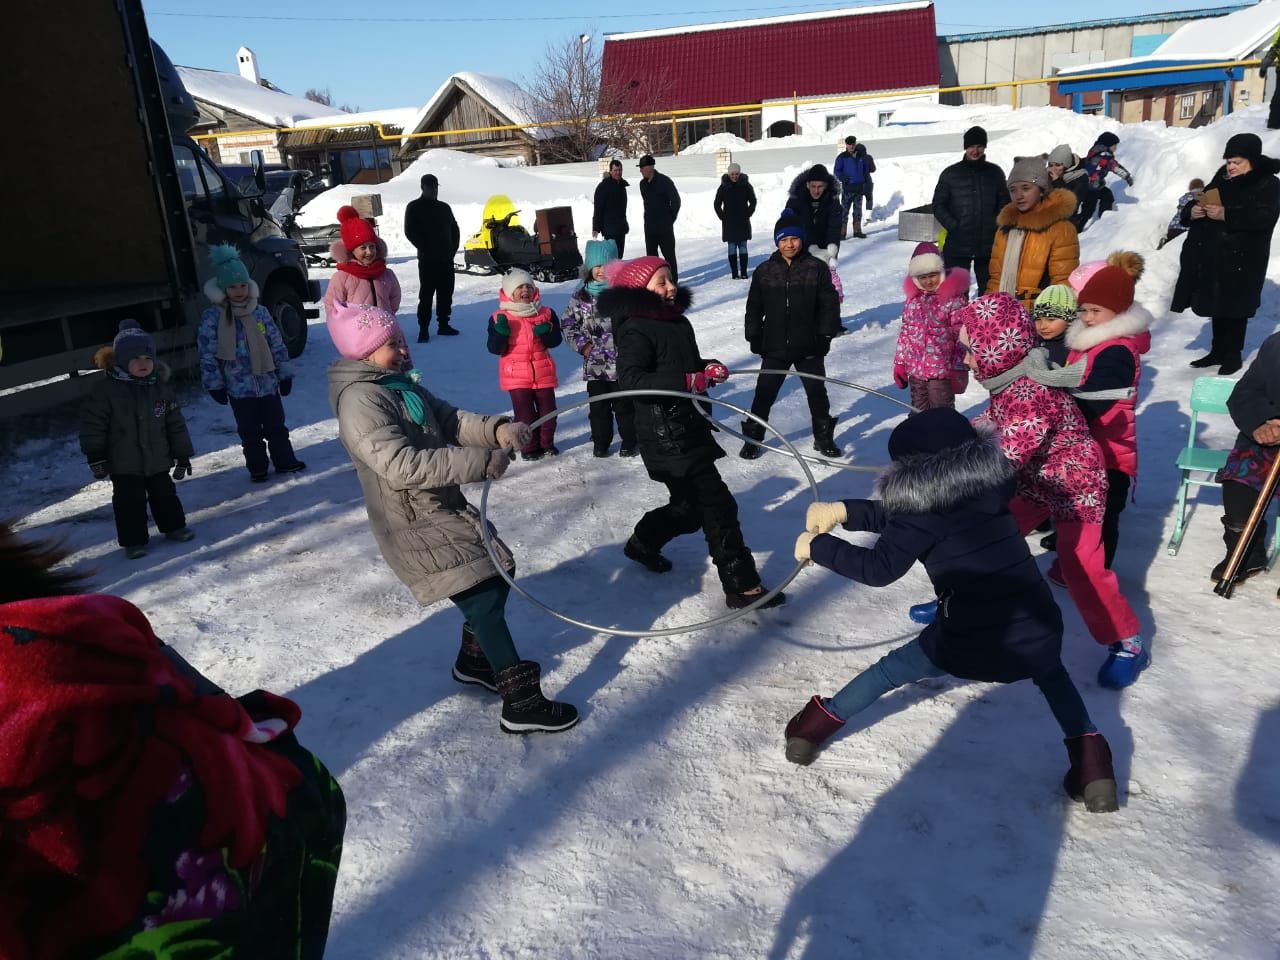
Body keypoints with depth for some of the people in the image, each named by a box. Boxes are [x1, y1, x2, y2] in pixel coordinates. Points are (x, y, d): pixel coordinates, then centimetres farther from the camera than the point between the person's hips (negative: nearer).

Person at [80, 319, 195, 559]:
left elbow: (176, 424, 3)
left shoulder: (162, 387, -2)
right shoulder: (106, 389, -13)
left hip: (158, 459, 3)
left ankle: (174, 526, 34)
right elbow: (92, 423, -9)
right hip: (123, 463, -3)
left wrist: (183, 455, 5)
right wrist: (95, 456, -10)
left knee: (164, 494, 17)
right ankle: (134, 540, 13)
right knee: (129, 501, 2)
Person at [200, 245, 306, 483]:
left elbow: (277, 344, 6)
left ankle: (285, 461, 26)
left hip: (268, 382, 2)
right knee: (250, 432, 9)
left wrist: (285, 374, 6)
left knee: (276, 426, 12)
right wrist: (214, 384, -6)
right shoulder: (212, 318, -8)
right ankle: (257, 469, 21)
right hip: (239, 388, -2)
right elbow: (207, 354, -6)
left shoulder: (260, 312, 1)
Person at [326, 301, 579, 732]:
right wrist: (481, 462, -31)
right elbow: (402, 465, -30)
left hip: (447, 507, 10)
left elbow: (451, 419, 5)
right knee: (484, 599, -10)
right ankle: (522, 704, -1)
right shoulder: (360, 402, -20)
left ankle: (474, 661, 39)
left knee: (498, 574, 17)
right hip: (415, 525, -10)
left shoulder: (401, 384, 10)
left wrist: (496, 429, -16)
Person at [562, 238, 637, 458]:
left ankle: (629, 441, 20)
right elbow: (568, 324, 10)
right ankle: (600, 442, 24)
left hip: (621, 362, -2)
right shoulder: (581, 297, 3)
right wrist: (582, 345, 0)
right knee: (598, 405, 11)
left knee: (624, 404, 5)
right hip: (594, 364, 2)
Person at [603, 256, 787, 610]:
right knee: (717, 505, -7)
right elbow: (630, 379, -28)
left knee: (690, 506, 21)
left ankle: (643, 543, 44)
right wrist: (688, 381, -31)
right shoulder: (635, 330, -15)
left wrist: (709, 367, 2)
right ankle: (742, 586, 2)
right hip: (664, 434, -9)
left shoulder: (678, 321, 12)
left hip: (689, 424, 9)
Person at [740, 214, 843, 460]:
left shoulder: (817, 268, -4)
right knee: (764, 393, 6)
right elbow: (754, 307, 6)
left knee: (817, 392, 13)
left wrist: (825, 334, -6)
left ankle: (823, 436, 29)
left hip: (809, 347, 0)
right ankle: (753, 437, 19)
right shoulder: (764, 271, -1)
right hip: (774, 346, 1)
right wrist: (754, 336, 2)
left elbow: (829, 304, -2)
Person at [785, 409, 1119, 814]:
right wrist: (844, 511, 13)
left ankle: (813, 729, 36)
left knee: (890, 670, 22)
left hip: (968, 641, -4)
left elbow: (878, 569, -11)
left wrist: (817, 546, 0)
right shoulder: (992, 483, 9)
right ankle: (1091, 762, 21)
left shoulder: (925, 503, -8)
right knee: (1051, 672, 38)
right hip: (1038, 632, 4)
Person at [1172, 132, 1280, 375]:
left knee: (1235, 308, -1)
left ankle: (1233, 355, 10)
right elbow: (1203, 200, 15)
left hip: (1241, 260, -6)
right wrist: (1192, 212, -10)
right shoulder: (1221, 179, 13)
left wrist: (1226, 215, -28)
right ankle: (1218, 351, 23)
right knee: (1216, 305, 12)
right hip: (1211, 256, 6)